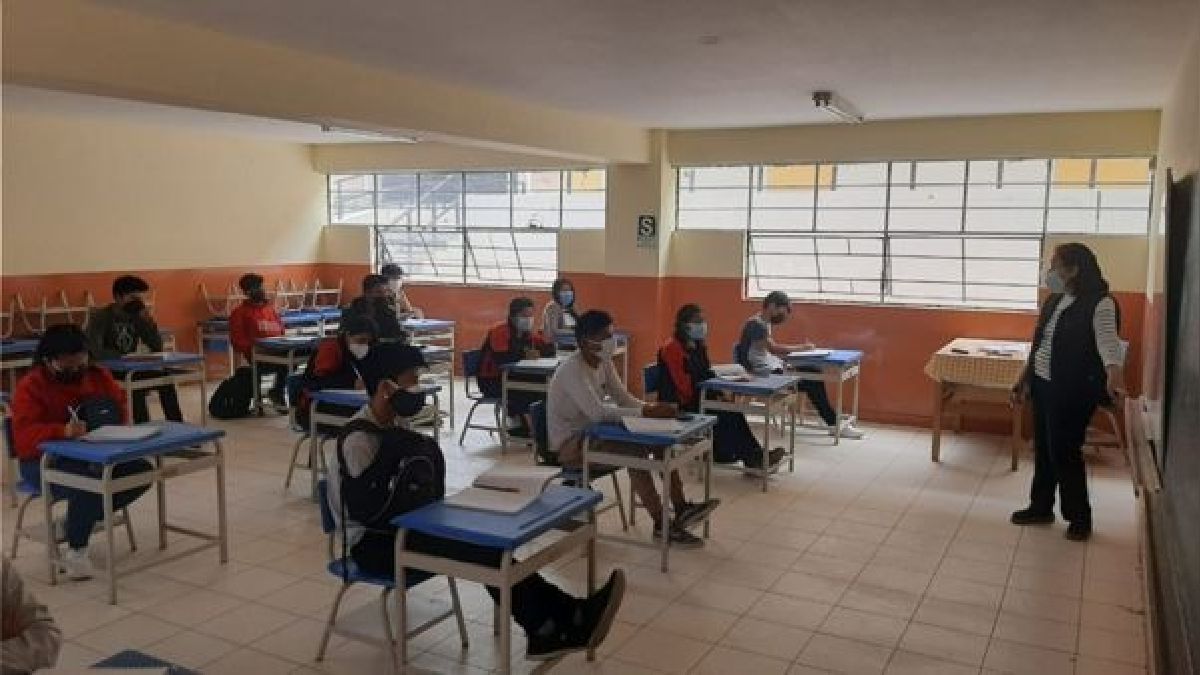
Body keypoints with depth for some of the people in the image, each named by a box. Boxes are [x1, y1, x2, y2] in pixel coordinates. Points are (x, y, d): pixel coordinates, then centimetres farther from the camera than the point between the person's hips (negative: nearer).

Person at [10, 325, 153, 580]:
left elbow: (121, 409, 13)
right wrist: (63, 431, -42)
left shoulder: (98, 376, 4)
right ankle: (76, 550, -12)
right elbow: (24, 435, -23)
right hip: (45, 460, -6)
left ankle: (79, 522, 0)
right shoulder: (30, 386, -12)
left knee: (142, 471, -16)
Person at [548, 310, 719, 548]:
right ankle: (662, 525, -19)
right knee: (635, 450, -28)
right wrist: (646, 412, -33)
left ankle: (681, 508, -9)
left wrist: (654, 408, -16)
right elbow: (597, 412, -33)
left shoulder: (604, 362, 4)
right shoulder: (571, 370, -23)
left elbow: (623, 398, 4)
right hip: (569, 444, -8)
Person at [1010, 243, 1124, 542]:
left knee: (1064, 452, 0)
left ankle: (1080, 516, 17)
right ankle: (1041, 507, 28)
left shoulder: (1099, 303, -16)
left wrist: (1114, 370, -52)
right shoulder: (1054, 301, 8)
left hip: (1072, 391, -7)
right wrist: (1026, 381, 17)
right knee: (1043, 449, 15)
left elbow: (1108, 339, -32)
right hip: (1043, 385, 8)